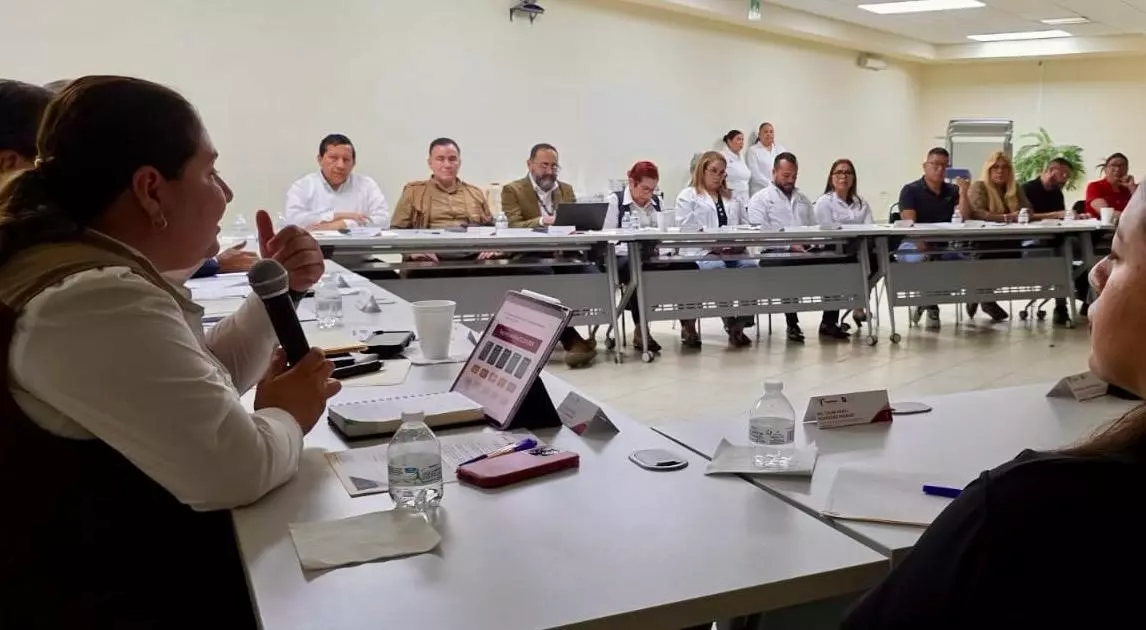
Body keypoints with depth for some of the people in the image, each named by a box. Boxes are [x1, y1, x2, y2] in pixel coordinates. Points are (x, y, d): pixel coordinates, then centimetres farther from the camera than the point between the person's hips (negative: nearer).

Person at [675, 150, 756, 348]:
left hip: (732, 252, 4)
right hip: (701, 253, -4)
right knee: (717, 267, -37)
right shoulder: (687, 197, 12)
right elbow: (688, 229, -2)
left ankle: (739, 323, -23)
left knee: (750, 265, -28)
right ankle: (731, 324, -28)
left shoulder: (731, 198, 30)